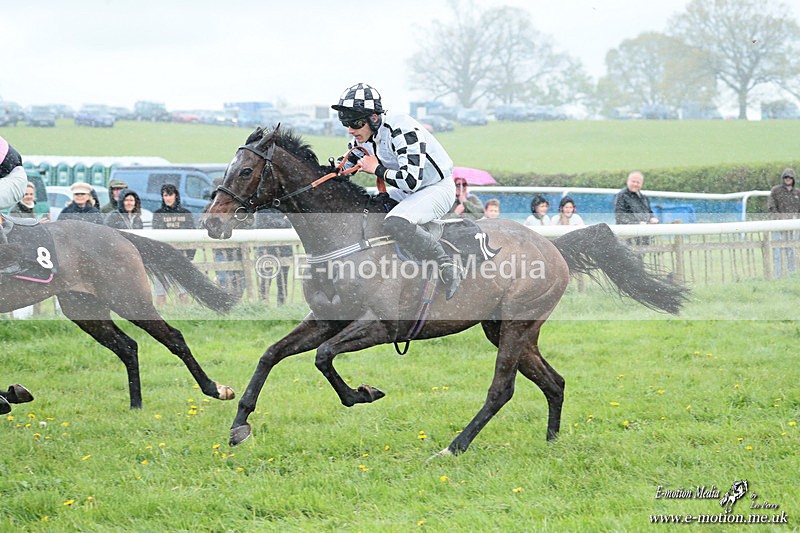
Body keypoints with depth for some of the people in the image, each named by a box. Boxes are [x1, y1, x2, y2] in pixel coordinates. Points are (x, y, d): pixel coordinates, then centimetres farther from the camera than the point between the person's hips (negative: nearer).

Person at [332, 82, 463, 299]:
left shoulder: (401, 130, -28)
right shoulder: (362, 138, -1)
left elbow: (412, 181, -35)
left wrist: (377, 170, -21)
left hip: (437, 188, -9)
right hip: (403, 194, 9)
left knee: (395, 223, -35)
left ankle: (448, 267, -27)